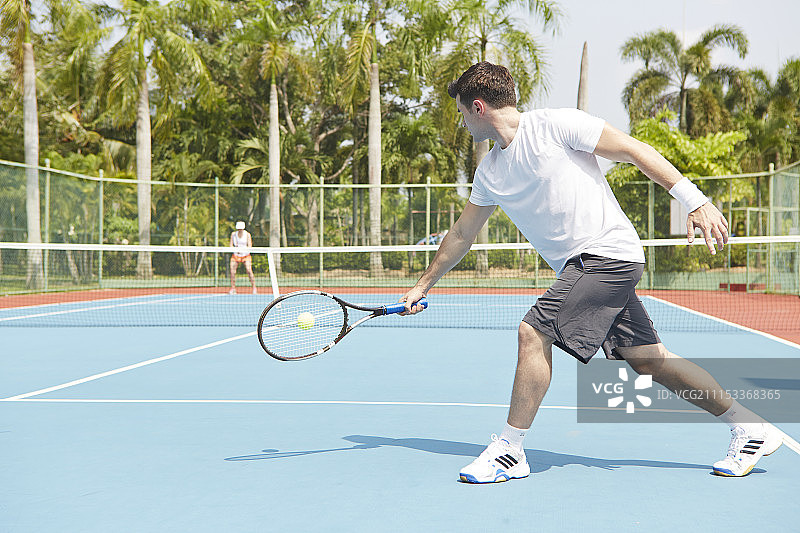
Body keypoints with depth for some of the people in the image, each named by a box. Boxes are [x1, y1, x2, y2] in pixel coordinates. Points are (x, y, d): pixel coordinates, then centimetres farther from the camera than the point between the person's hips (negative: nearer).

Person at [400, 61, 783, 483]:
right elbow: (461, 234, 24)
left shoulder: (554, 124, -10)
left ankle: (509, 450, -4)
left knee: (533, 332, -16)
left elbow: (635, 150, -9)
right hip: (579, 265, 8)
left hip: (607, 252, -8)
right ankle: (750, 429, 20)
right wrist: (423, 285, 27)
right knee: (648, 360, 7)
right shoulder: (489, 171, 13)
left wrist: (696, 201, -15)